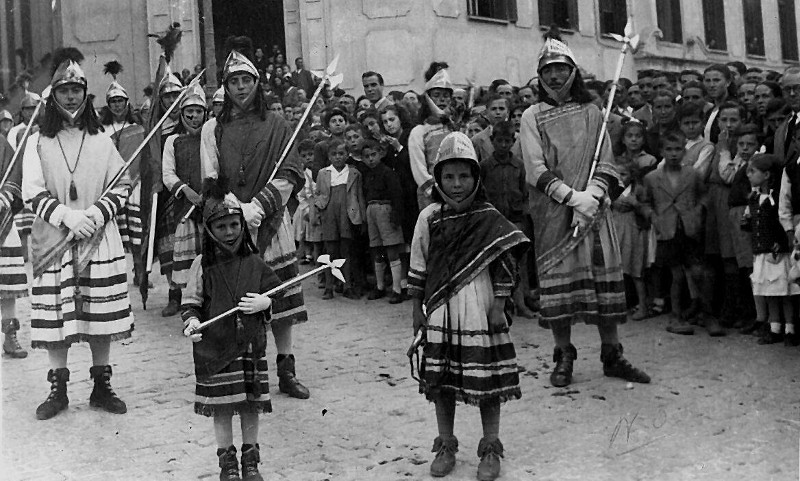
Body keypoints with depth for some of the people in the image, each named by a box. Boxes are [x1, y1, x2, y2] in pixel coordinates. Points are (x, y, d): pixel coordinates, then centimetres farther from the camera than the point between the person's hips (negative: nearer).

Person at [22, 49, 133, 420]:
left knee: (102, 318, 3)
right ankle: (58, 390, 15)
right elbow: (32, 193, -3)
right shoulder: (38, 142, 4)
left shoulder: (102, 142, 8)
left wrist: (96, 214, -11)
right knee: (55, 318, 1)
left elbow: (121, 187, 6)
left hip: (99, 240, 1)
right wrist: (68, 216, -17)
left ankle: (102, 387, 16)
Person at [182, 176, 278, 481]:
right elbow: (191, 300, 2)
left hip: (251, 344, 2)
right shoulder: (203, 264, -2)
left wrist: (265, 302, -11)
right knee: (221, 407, 5)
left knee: (252, 404, 9)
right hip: (215, 346, -2)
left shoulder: (254, 262, 3)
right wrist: (191, 319, -17)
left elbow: (277, 291, 8)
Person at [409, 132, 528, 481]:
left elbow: (504, 266, -3)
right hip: (440, 314, 3)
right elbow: (418, 268, 9)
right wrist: (417, 308, 9)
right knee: (440, 382, 9)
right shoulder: (429, 218, 2)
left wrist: (498, 307, -6)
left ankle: (490, 450, 19)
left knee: (487, 382, 4)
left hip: (480, 314, -2)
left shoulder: (488, 218, -4)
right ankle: (445, 446, 25)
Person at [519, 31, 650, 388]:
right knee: (557, 280, -1)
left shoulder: (591, 112, 11)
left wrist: (592, 195, -13)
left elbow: (606, 163, 5)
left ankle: (612, 355, 12)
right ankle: (563, 356, 12)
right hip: (552, 213, -2)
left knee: (604, 280, 1)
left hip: (593, 209, 2)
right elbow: (535, 170, -6)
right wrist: (572, 196, -17)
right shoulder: (532, 117, 4)